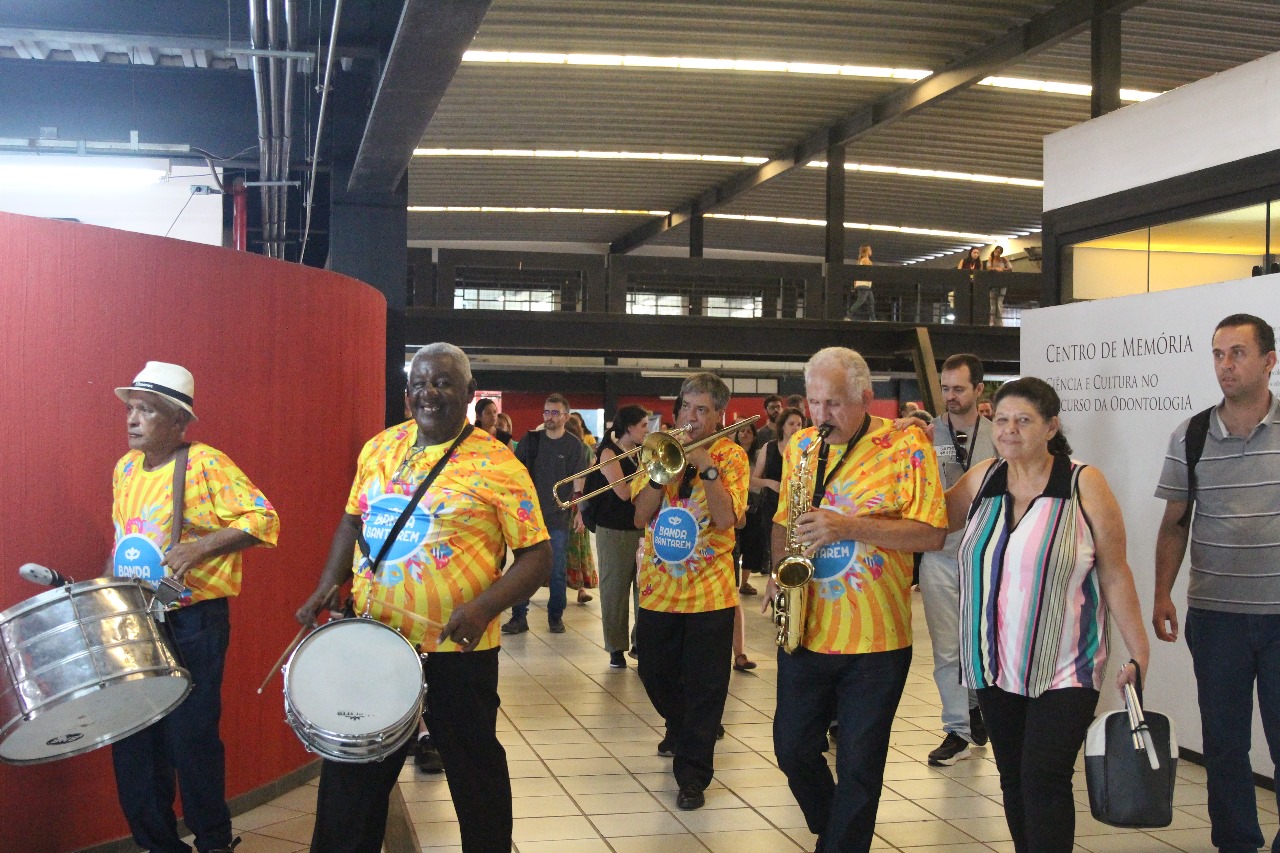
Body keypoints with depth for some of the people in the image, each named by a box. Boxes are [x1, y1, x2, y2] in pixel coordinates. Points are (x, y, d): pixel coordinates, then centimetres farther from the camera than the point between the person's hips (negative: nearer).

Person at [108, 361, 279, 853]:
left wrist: (200, 546, -25)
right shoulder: (125, 469, 13)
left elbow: (263, 520, -16)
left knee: (190, 739, -2)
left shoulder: (205, 465, -10)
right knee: (132, 739, 7)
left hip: (192, 624, -7)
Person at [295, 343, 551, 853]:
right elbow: (353, 522, 18)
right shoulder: (379, 449, 5)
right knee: (351, 774, 15)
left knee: (474, 773, 11)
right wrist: (328, 586, 4)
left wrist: (484, 607, -26)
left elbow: (537, 557, -11)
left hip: (457, 650, -4)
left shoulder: (496, 465, -11)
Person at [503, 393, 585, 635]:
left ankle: (555, 616, 15)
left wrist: (579, 511, -10)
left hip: (559, 517, -2)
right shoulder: (530, 440, 5)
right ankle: (519, 617, 7)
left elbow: (579, 482, -1)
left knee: (558, 570, 4)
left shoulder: (573, 445, 0)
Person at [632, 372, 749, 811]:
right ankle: (679, 729, 46)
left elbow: (726, 519, -17)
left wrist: (707, 467, -22)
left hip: (709, 590, -4)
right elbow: (640, 515, -6)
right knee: (656, 674, 17)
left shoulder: (730, 454, -4)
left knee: (704, 687, 0)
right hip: (659, 586, 4)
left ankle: (692, 775, 9)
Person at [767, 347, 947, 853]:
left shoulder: (906, 446, -9)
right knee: (792, 750, 14)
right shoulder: (799, 446, 7)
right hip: (804, 632, 5)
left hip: (875, 640, -5)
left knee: (859, 767, 4)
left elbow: (932, 534, -14)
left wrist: (850, 527, -22)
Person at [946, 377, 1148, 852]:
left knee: (1044, 779, -13)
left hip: (1063, 669, -5)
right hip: (995, 666, 5)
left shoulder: (1083, 484, -7)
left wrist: (1138, 654, -4)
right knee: (1013, 778, 11)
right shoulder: (982, 479, 5)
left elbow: (1115, 575, -4)